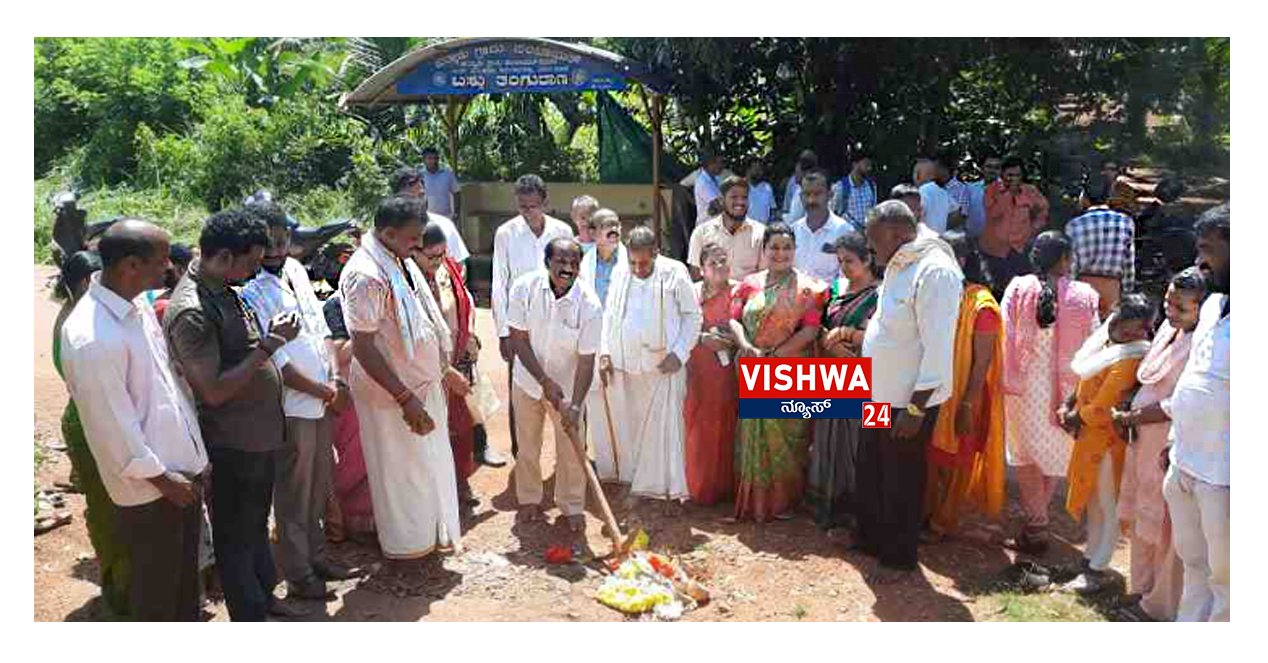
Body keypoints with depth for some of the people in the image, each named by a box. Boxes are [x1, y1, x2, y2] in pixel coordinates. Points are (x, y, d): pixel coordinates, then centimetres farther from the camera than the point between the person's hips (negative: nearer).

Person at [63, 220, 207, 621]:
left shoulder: (137, 305, 2)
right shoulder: (91, 339, -26)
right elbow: (112, 426, -21)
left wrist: (195, 453, 12)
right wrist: (160, 477, -12)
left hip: (184, 467, 8)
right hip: (150, 485, -8)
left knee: (185, 572, 24)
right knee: (155, 586, 12)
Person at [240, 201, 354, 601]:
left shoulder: (295, 269, 5)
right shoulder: (251, 292, -19)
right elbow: (276, 363, -19)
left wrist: (335, 383, 2)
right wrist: (325, 390, -11)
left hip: (322, 402, 8)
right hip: (291, 407, -7)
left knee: (318, 488, 21)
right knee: (294, 496, 8)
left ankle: (316, 556, 38)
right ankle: (298, 575, 23)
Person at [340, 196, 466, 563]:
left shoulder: (401, 263, 6)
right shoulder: (365, 276, -24)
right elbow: (363, 347, -27)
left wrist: (445, 370, 18)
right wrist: (405, 399, -27)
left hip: (423, 384, 9)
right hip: (391, 393, -9)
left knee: (431, 461, 22)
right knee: (401, 469, 9)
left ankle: (436, 533, 41)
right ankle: (406, 543, 29)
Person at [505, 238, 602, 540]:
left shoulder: (589, 304, -24)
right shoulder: (525, 287, -21)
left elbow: (586, 360, -20)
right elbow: (519, 340, -15)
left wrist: (575, 405, -27)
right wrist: (545, 381, -20)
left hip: (567, 384, -1)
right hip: (528, 380, 2)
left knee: (571, 451, 6)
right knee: (528, 447, 17)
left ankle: (573, 509, 26)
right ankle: (529, 499, 38)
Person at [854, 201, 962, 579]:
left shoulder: (935, 271, -23)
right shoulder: (897, 266, 6)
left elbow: (939, 347, -25)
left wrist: (916, 409, -24)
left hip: (909, 399, -9)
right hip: (881, 392, 9)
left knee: (902, 479, 8)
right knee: (870, 470, 21)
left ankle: (899, 557, 26)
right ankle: (870, 538, 41)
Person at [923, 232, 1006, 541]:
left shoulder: (980, 305, -14)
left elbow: (982, 362, -14)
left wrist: (967, 405, -17)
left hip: (959, 399, -5)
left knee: (952, 464, 9)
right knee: (929, 459, 13)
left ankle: (943, 523, 24)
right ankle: (925, 515, 28)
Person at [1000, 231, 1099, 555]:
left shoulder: (1018, 289, -7)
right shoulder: (1084, 296, -6)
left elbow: (1005, 339, -10)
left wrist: (1006, 381, -3)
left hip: (1024, 387, 0)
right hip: (1064, 390, 1)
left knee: (1025, 454, 14)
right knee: (1054, 454, 18)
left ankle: (1036, 526, 12)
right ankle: (1037, 518, 28)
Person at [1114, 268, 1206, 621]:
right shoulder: (1169, 329, 5)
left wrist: (1131, 417, -11)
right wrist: (1132, 415, 4)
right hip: (1145, 442, 8)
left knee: (1166, 529, 6)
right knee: (1142, 523, 19)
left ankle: (1160, 606, 22)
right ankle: (1143, 590, 36)